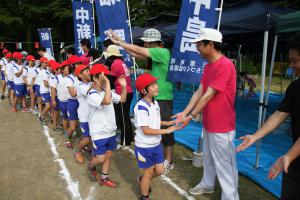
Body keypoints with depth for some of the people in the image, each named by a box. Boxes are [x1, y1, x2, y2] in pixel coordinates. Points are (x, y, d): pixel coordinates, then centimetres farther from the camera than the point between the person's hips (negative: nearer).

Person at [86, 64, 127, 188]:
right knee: (100, 159, 1)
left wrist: (124, 86, -2)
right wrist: (107, 83, -35)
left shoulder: (107, 91, 3)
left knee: (108, 155, 16)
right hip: (98, 133, -7)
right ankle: (91, 166, 35)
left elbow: (122, 99, 12)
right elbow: (107, 101, -40)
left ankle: (103, 178, 34)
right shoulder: (92, 95, -22)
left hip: (111, 131, 7)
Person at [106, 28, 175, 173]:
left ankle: (169, 162, 17)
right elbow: (137, 54, 9)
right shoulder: (155, 55, 9)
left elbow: (138, 50, -17)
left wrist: (118, 42, -8)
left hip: (164, 98, -9)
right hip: (155, 97, 9)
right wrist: (120, 43, 6)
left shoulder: (163, 52, -17)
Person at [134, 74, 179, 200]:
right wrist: (166, 131, -24)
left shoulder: (155, 102, 1)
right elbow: (146, 130, -27)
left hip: (156, 144, 8)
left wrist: (167, 123, 1)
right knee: (148, 173, 11)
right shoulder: (141, 107, -27)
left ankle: (142, 180, 47)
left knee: (160, 170, 18)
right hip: (144, 147, -7)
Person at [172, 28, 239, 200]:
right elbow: (199, 92, 5)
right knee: (208, 158, 24)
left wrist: (191, 116, -16)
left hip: (222, 127, -9)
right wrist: (184, 112, -2)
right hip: (208, 124, 9)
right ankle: (207, 184, 44)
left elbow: (208, 95, -22)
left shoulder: (225, 65, -22)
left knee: (224, 165, 5)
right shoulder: (208, 66, 8)